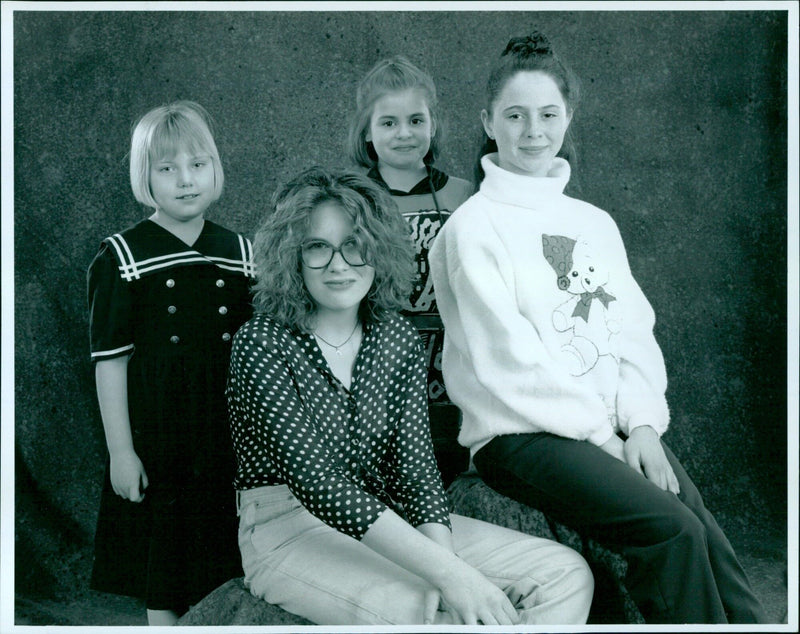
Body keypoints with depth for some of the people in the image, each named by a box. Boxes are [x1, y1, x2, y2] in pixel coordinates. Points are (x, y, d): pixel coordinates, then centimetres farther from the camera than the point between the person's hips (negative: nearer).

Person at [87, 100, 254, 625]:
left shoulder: (240, 253, 4)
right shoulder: (123, 258, -6)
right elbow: (110, 360, -7)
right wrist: (120, 451, -9)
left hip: (227, 435, 3)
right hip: (156, 439, -3)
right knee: (161, 579, 8)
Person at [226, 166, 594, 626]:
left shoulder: (398, 338, 6)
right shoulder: (261, 343, -11)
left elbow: (415, 464, 0)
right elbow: (316, 479, -22)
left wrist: (444, 553, -22)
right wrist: (446, 571, -30)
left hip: (386, 518, 6)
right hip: (289, 532, -6)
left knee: (569, 577, -9)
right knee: (414, 612, -35)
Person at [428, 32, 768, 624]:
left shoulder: (595, 223, 18)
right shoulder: (475, 226, -2)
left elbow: (634, 332, 13)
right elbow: (506, 358, -9)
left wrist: (641, 423, -4)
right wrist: (599, 434, -9)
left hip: (612, 427, 5)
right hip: (521, 435, -5)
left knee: (703, 535, -19)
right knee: (673, 529, -25)